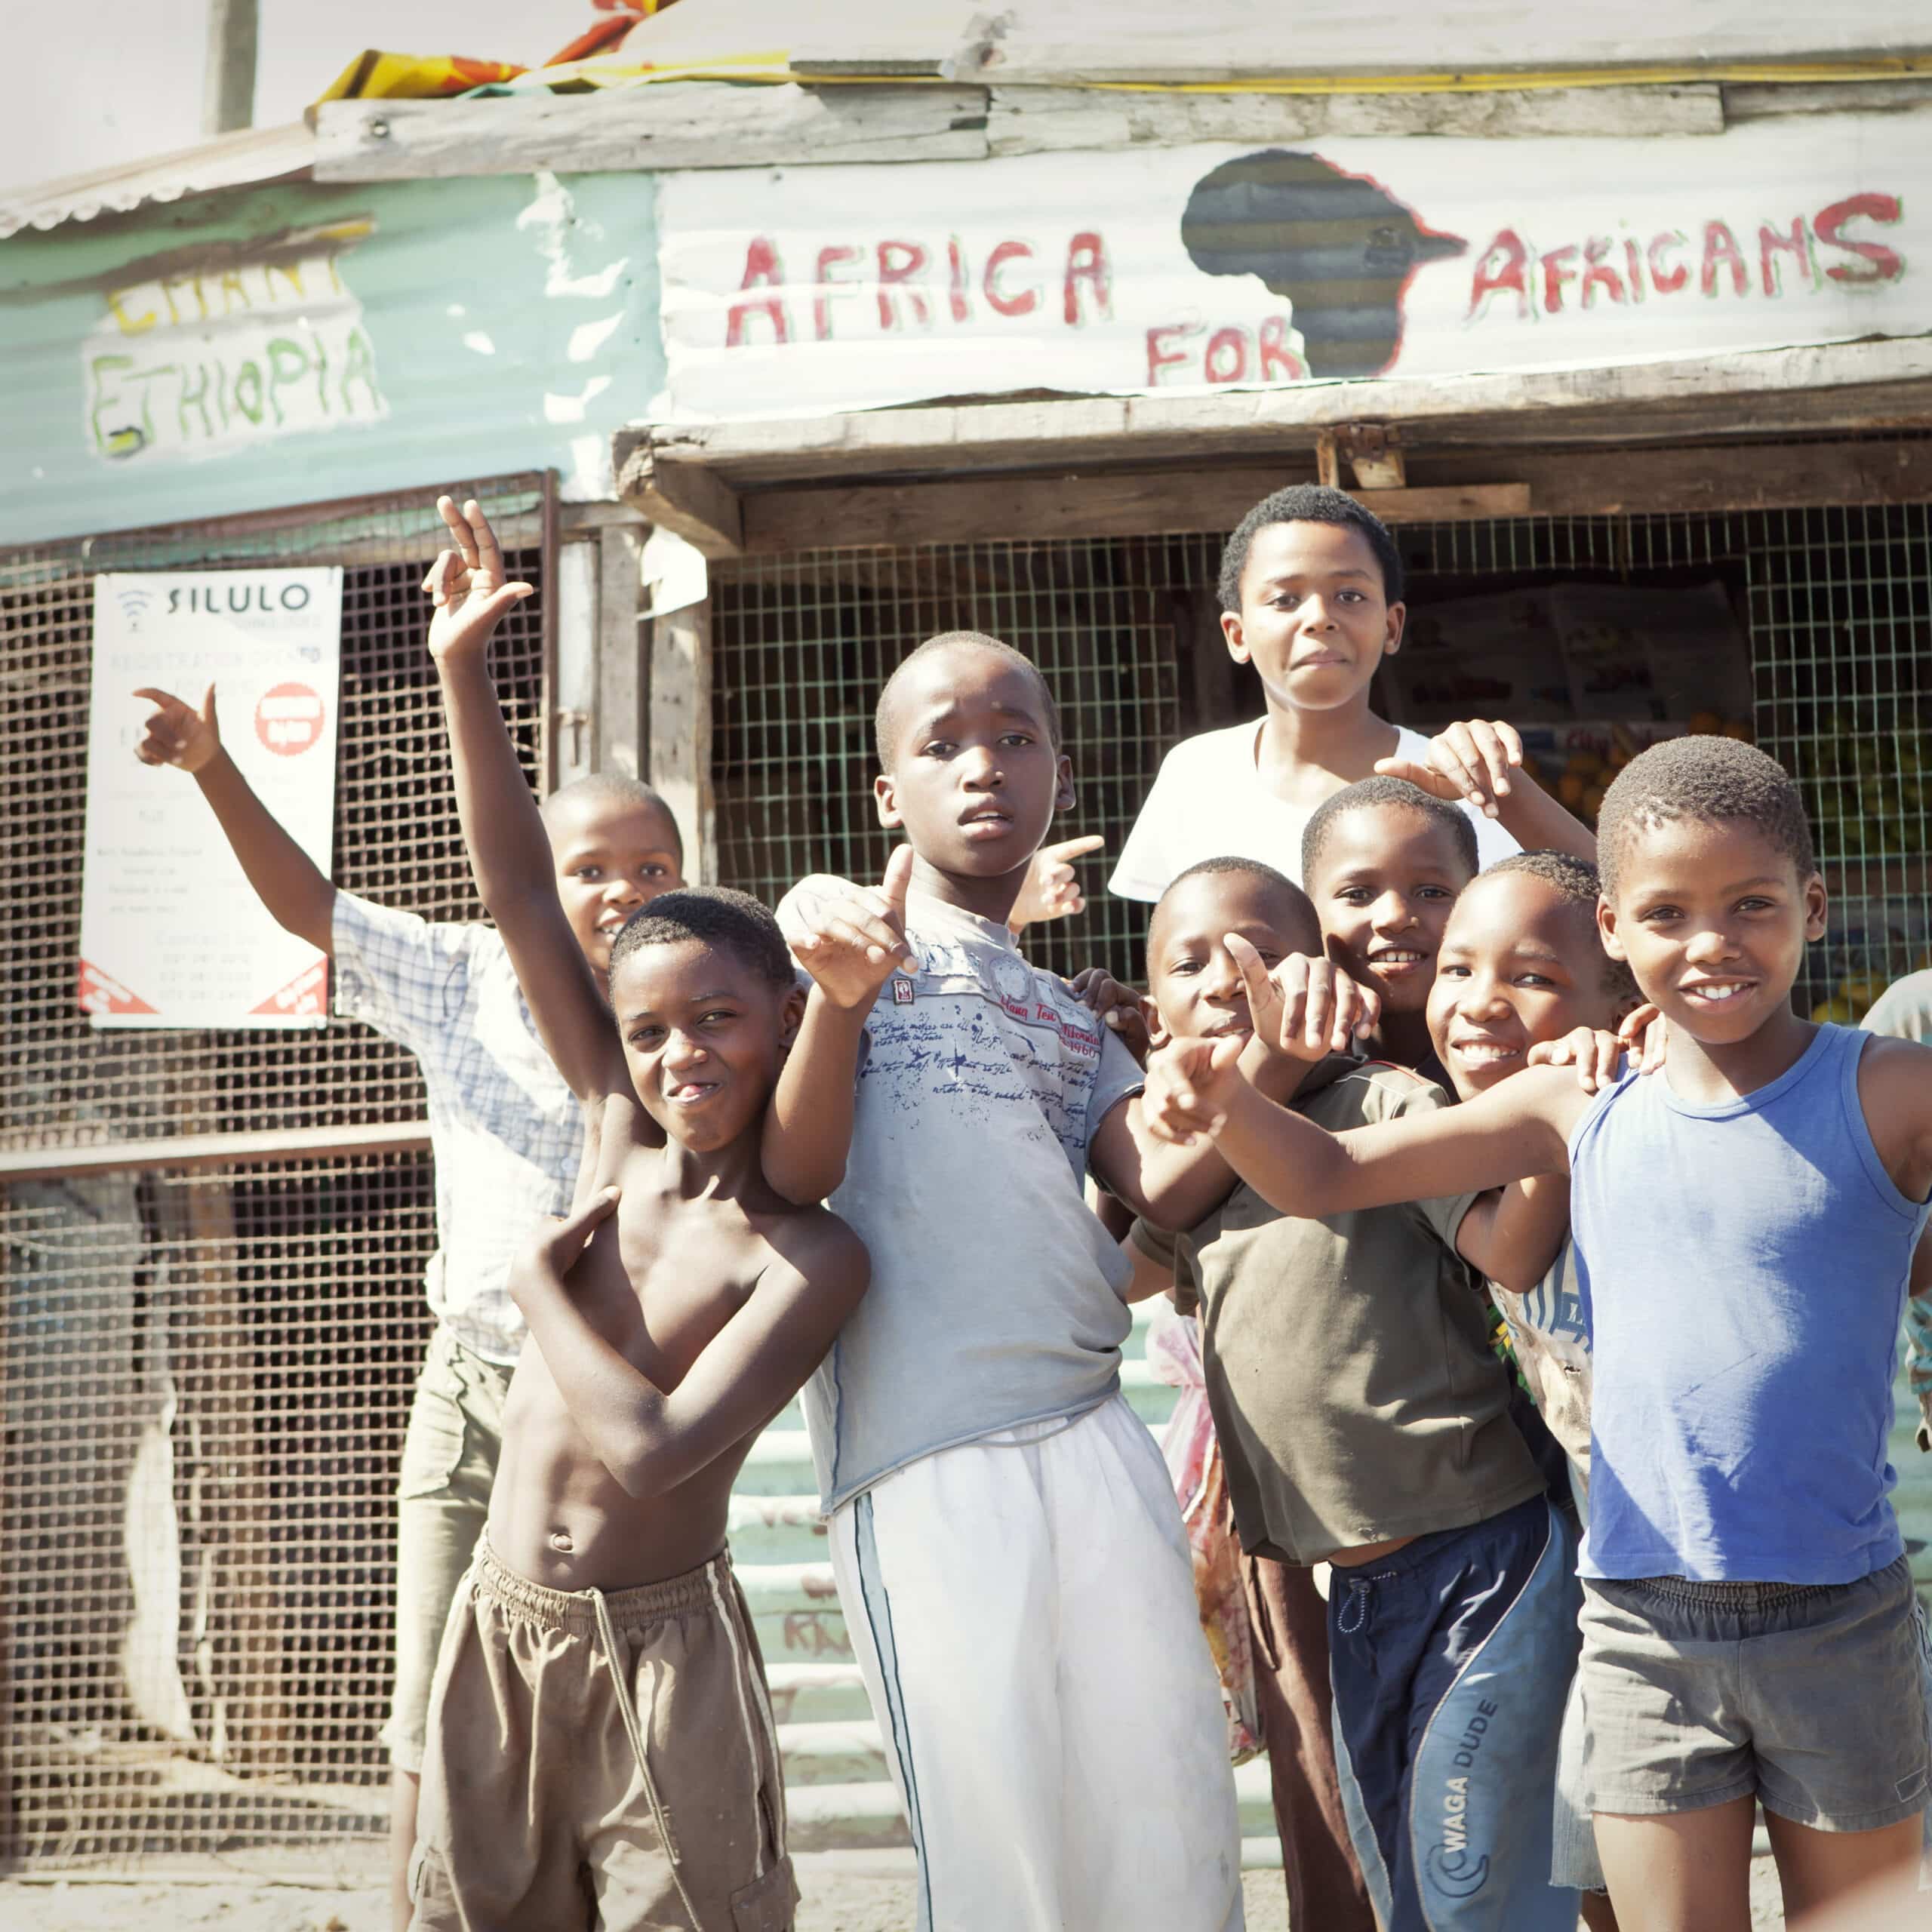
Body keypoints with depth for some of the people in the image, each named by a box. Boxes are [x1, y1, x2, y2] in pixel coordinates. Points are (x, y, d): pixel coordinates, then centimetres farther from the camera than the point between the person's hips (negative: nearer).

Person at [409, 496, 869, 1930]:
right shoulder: (619, 1126, 1)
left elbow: (655, 1449, -25)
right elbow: (518, 896, -2)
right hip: (500, 1630, 5)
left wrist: (541, 1280, -11)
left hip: (659, 1648, -5)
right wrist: (463, 673, -7)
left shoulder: (812, 1258, -13)